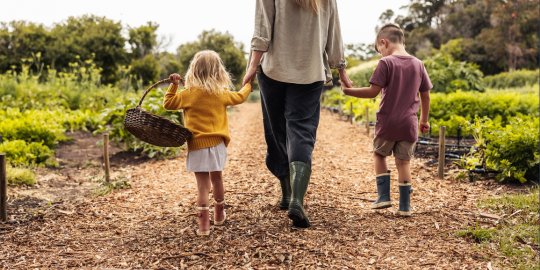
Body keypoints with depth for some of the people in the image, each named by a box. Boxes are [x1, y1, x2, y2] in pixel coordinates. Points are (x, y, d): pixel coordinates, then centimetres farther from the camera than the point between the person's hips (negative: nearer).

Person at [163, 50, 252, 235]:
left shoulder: (188, 94, -6)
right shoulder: (221, 94, 2)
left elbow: (168, 103, 2)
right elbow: (240, 97, 17)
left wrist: (173, 85, 10)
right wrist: (248, 86, 36)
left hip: (197, 145, -3)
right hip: (217, 143, 3)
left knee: (203, 185, -1)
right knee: (216, 178, 21)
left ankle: (204, 224, -4)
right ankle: (219, 215, 37)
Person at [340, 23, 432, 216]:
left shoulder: (386, 63, -9)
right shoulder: (418, 65, 7)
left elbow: (373, 92, -14)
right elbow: (425, 95, 11)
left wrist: (349, 91, -3)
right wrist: (424, 120, 22)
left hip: (387, 122, -3)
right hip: (409, 124, 4)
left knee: (379, 154, 17)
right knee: (403, 161, 10)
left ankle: (384, 196, 12)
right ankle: (405, 206, 11)